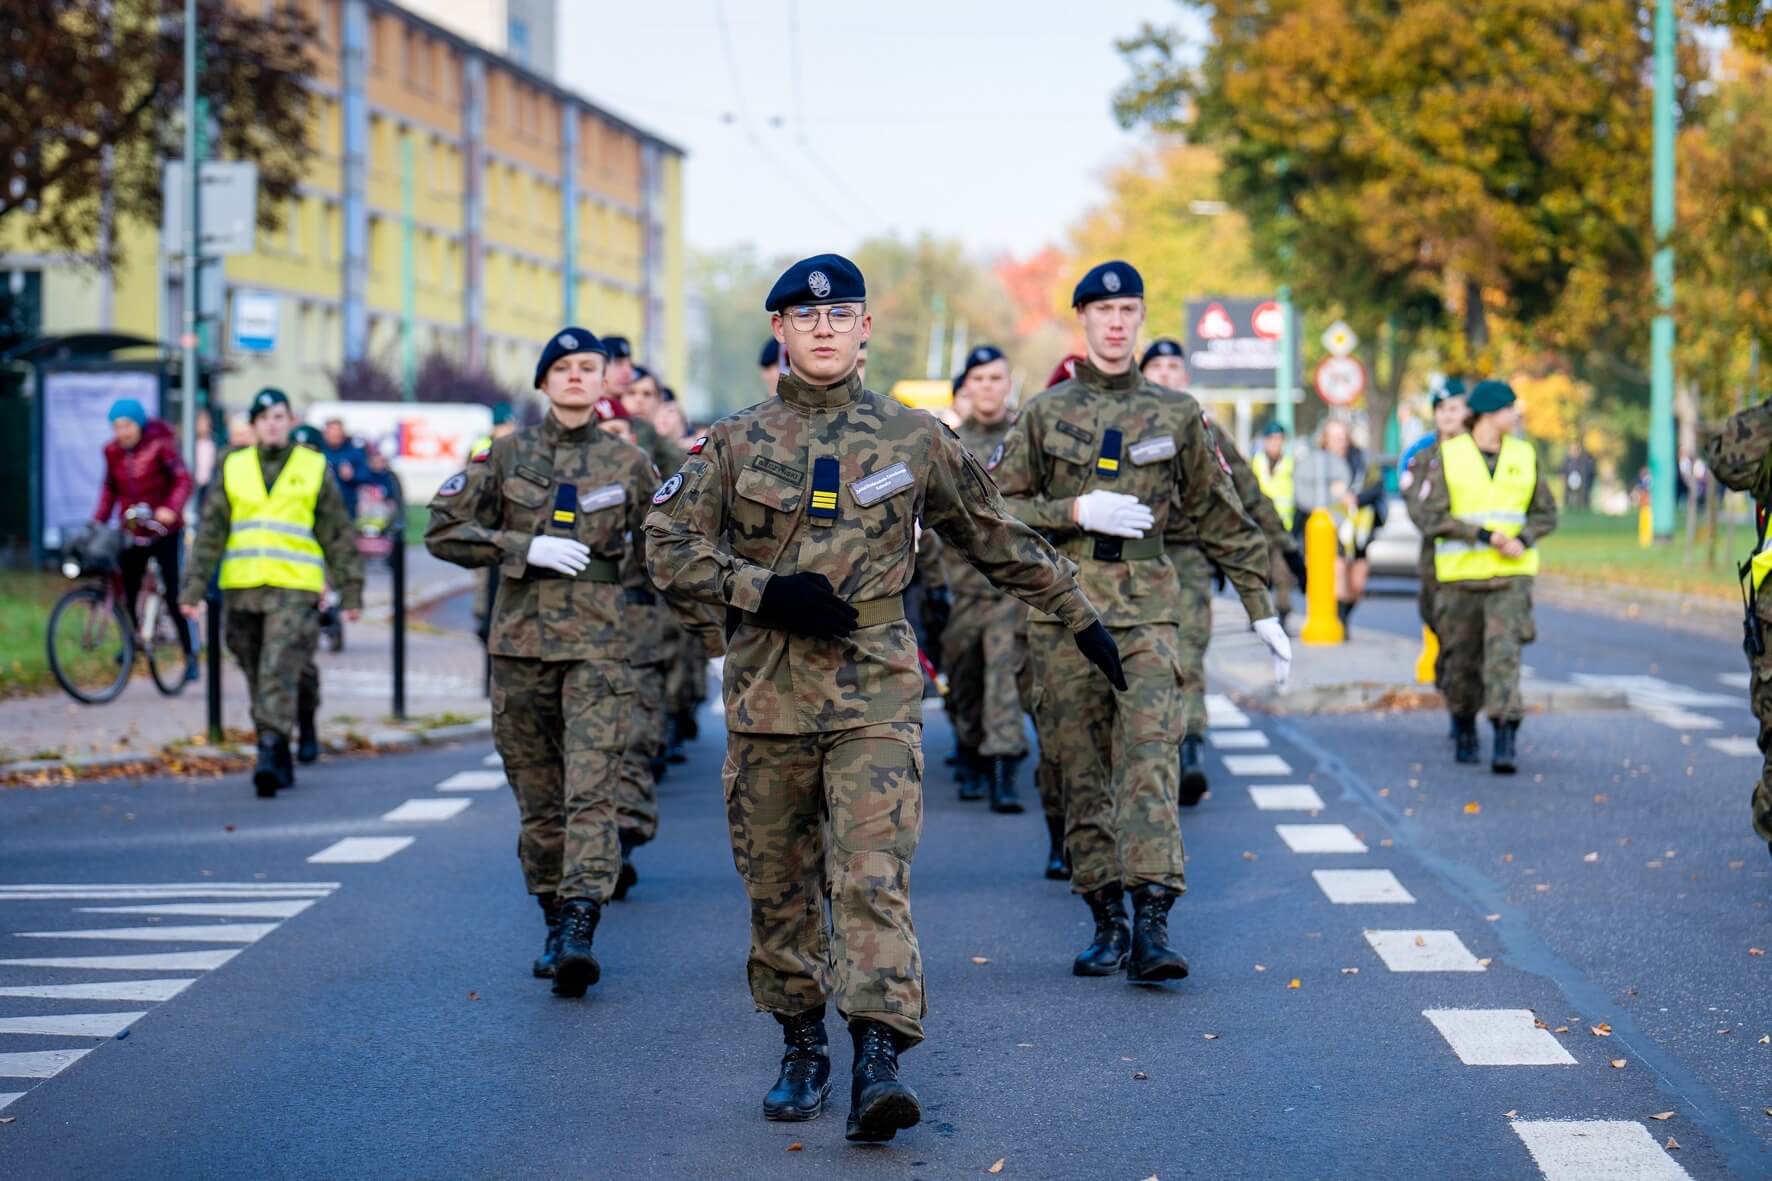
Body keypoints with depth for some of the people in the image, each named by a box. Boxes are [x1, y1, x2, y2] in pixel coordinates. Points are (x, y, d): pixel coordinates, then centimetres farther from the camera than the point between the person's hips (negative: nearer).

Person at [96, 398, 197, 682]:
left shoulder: (159, 444, -11)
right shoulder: (112, 451, 4)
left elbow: (183, 478, -21)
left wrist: (172, 509, -37)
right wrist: (99, 520, 5)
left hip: (165, 531, -4)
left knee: (174, 597, -8)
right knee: (125, 595, 0)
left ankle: (190, 656, 0)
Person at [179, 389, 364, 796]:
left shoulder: (314, 469, 6)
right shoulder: (233, 468, 11)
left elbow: (338, 535, 10)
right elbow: (210, 532, 9)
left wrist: (350, 591, 7)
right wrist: (193, 587, 2)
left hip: (294, 589, -3)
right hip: (242, 590, 3)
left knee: (279, 674, -17)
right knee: (257, 679, 9)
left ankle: (270, 755, -22)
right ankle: (281, 762, 20)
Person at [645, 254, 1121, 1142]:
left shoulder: (914, 439, 7)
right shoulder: (736, 443, 6)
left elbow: (999, 541, 16)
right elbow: (669, 545, 1)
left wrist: (1082, 619, 20)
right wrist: (765, 589, -12)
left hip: (876, 693, -2)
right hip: (768, 693, 2)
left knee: (872, 875, -15)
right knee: (777, 886, 8)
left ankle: (878, 1063, -22)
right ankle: (801, 1050, 23)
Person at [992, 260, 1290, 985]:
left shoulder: (1176, 415, 9)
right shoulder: (1044, 414, 8)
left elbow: (1220, 517, 14)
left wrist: (1262, 609, 13)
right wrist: (1075, 512, -10)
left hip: (1147, 607, -1)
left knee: (1150, 755, -16)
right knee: (1083, 771, 4)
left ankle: (1152, 923, -24)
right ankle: (1107, 924, 13)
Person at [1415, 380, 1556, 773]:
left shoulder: (1524, 456, 6)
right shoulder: (1449, 457, -2)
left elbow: (1546, 513, 12)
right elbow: (1431, 516, -9)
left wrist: (1523, 540, -9)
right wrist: (1484, 536, -17)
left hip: (1511, 575, 1)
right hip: (1460, 575, -1)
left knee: (1504, 653, -14)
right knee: (1462, 659, 7)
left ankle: (1506, 743, -19)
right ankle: (1465, 730, 31)